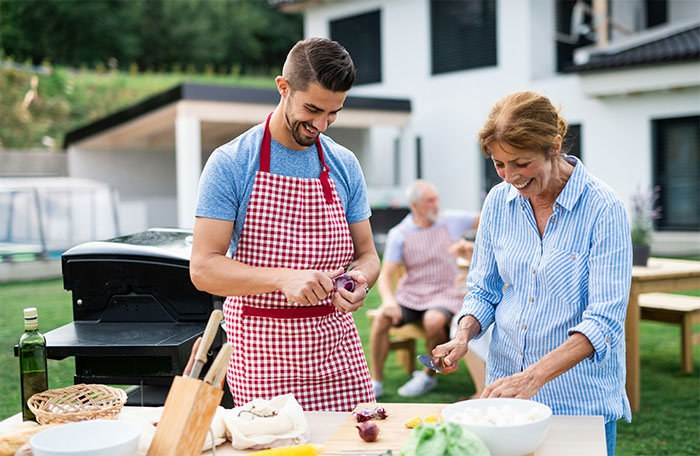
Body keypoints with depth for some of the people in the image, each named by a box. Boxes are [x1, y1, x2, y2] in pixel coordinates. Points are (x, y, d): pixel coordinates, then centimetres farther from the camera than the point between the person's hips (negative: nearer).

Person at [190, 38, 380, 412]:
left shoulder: (344, 166, 7)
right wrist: (283, 278, -25)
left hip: (335, 343, 4)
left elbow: (367, 255, 11)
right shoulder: (230, 164, -6)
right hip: (261, 351, -3)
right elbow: (203, 268, -11)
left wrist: (360, 281, -13)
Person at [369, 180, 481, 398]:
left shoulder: (451, 221, 4)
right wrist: (388, 300, -26)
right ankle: (376, 381, -16)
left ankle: (429, 375, -8)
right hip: (409, 294, 1)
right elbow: (385, 275, -6)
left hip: (444, 293, -1)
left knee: (434, 321, -34)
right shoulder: (399, 234, -1)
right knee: (382, 318, -27)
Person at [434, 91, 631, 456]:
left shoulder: (603, 209, -15)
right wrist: (463, 337, -10)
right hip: (505, 388, 4)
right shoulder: (498, 201, 0)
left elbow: (605, 320, -20)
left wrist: (533, 377, -30)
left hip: (582, 401, -4)